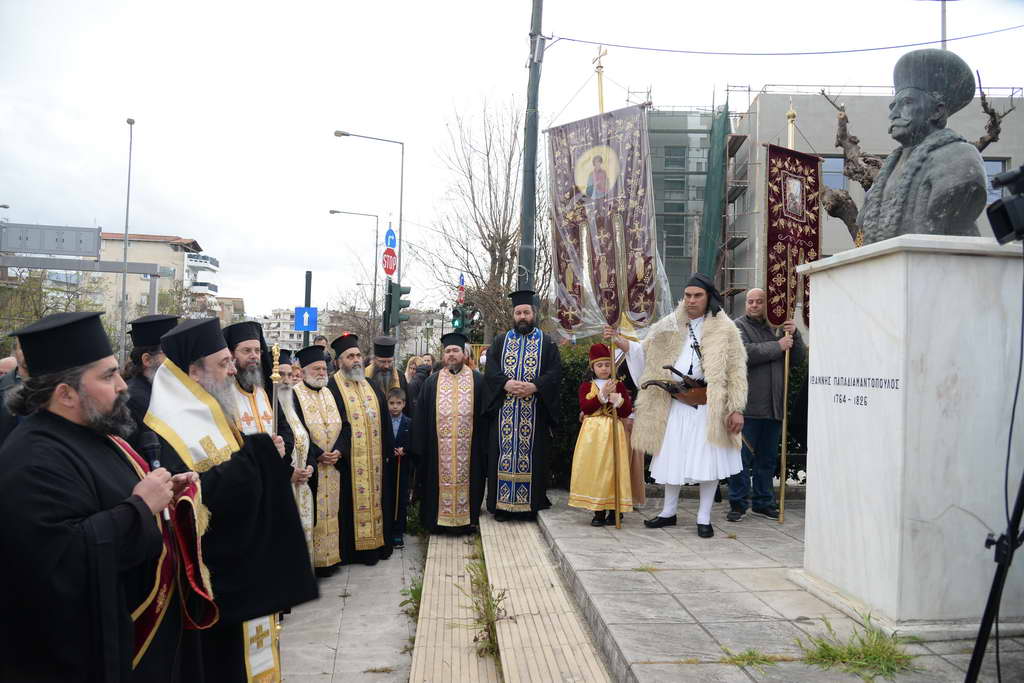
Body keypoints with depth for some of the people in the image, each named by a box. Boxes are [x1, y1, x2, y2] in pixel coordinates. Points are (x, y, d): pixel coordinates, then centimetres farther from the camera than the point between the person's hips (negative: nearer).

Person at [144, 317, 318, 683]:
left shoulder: (211, 414, 10)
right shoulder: (170, 430, -20)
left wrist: (270, 457, -1)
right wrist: (252, 457, -28)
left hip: (243, 562, 9)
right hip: (212, 580, -9)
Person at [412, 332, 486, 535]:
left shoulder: (477, 381, 4)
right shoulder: (432, 382, 8)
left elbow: (483, 415, 3)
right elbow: (421, 418, 7)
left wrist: (483, 446, -2)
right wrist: (420, 447, 0)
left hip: (467, 448, -1)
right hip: (438, 448, 1)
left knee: (465, 481, 5)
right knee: (441, 481, 5)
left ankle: (465, 521, 17)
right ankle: (439, 520, 17)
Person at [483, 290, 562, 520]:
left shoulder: (546, 342, 9)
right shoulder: (500, 341, 14)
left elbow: (555, 371, -2)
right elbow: (490, 370, 3)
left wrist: (534, 386, -18)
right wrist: (506, 383, -16)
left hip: (535, 411, -1)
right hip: (504, 411, 1)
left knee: (533, 454, 0)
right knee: (504, 452, 1)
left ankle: (532, 503, 7)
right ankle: (501, 504, 6)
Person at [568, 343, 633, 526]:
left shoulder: (619, 385, 10)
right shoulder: (586, 386, 9)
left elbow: (627, 411, 4)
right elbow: (585, 408, -8)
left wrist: (618, 400, -14)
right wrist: (602, 395, -14)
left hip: (613, 432, 0)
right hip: (592, 432, 0)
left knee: (613, 468, -3)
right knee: (594, 469, -3)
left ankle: (615, 510, 5)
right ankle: (598, 511, 4)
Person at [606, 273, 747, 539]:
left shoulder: (724, 329, -2)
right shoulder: (670, 325, 8)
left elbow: (736, 371, -4)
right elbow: (646, 353, 9)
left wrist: (736, 409, -10)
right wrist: (620, 342, -8)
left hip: (710, 405, -3)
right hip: (676, 404, 3)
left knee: (708, 458, 1)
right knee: (672, 456, 10)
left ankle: (704, 518, 14)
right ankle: (669, 512, 25)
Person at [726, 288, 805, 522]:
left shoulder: (776, 327, 17)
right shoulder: (738, 326, -1)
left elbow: (797, 359, 15)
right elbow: (745, 353, -19)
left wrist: (794, 335, 0)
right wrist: (778, 346, -14)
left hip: (773, 407, 6)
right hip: (748, 406, -6)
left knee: (767, 458, 13)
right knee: (743, 456, -2)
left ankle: (763, 502, 23)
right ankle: (738, 504, 7)